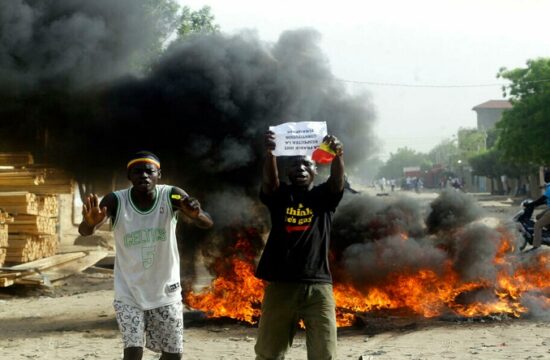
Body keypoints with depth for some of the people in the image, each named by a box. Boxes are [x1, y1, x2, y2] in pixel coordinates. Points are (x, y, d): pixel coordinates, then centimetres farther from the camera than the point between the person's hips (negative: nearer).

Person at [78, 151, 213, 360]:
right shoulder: (116, 201, -17)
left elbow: (207, 223, -27)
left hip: (165, 291, 2)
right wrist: (91, 223, -56)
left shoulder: (172, 196, -16)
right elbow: (84, 231, -31)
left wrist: (196, 214, -52)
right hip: (129, 292, -2)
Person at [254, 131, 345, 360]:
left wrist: (338, 155, -37)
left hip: (317, 287, 0)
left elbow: (337, 180, -14)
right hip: (280, 285, 1)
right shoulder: (280, 196, 6)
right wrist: (270, 153, -37)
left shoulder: (324, 196, 7)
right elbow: (269, 180, -15)